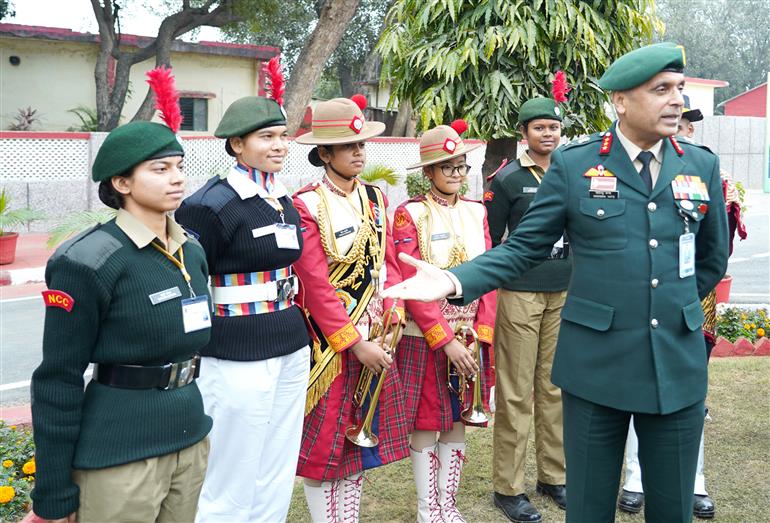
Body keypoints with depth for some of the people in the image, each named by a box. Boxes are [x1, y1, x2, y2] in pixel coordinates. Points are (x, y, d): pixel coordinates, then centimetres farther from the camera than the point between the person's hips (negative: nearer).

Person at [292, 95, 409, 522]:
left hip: (374, 337, 6)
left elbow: (388, 264, 7)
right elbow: (317, 288, -16)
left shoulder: (374, 198, 6)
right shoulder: (307, 206, -13)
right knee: (323, 443, 5)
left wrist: (391, 325, -5)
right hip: (329, 342, -6)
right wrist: (355, 342, -16)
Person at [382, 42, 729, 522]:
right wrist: (456, 281, -16)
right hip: (595, 363, -2)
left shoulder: (702, 165, 5)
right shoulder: (573, 164, -3)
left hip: (679, 366, 3)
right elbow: (524, 247, -3)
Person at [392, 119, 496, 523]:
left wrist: (480, 334, -6)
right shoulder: (409, 214, -8)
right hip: (424, 338, -4)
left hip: (470, 338, 4)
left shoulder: (476, 211, 7)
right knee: (426, 425, 6)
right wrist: (446, 341, -17)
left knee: (458, 421, 12)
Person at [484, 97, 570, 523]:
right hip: (519, 293, -5)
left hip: (565, 294, 5)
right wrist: (490, 294, -2)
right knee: (515, 392, -1)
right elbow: (490, 241, -1)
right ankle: (508, 487, 8)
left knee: (555, 388, 11)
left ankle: (553, 475, 23)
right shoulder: (506, 180, -3)